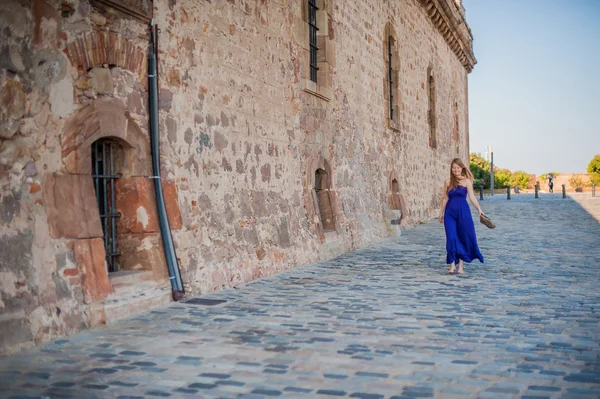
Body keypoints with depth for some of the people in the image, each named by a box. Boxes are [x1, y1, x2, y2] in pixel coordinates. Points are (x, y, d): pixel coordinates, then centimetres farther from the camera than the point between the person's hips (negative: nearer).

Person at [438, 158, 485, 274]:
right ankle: (452, 265, 4)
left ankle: (461, 266, 10)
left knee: (464, 238, 2)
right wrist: (441, 213, 14)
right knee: (451, 238, -4)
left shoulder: (466, 181, 1)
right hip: (450, 213, 2)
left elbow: (472, 196, -6)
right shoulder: (448, 182, 8)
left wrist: (479, 209, -17)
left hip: (463, 212, -2)